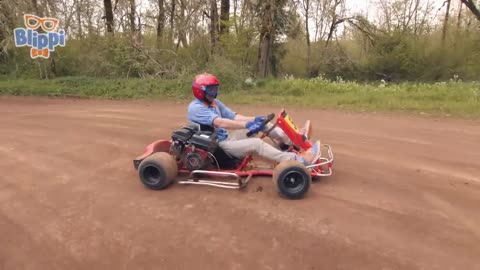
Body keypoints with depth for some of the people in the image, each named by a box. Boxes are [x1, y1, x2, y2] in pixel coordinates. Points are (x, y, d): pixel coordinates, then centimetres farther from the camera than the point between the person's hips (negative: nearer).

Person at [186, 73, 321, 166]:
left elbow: (234, 117, 7)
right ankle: (299, 160, -33)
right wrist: (247, 125, -36)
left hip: (227, 139, 9)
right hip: (216, 147, -9)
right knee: (256, 143, -27)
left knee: (259, 122, 1)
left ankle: (290, 138, -7)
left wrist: (254, 119, -10)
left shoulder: (215, 103, 14)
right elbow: (220, 122, -29)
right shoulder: (195, 108, -15)